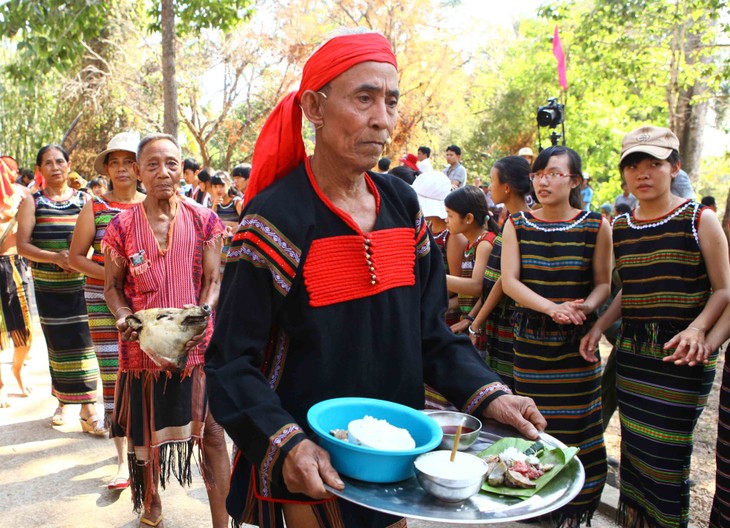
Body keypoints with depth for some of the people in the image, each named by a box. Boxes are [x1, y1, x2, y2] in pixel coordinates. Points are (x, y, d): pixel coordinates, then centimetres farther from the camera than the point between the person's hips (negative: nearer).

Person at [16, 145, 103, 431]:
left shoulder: (85, 200, 5)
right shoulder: (32, 202, 3)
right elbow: (22, 246, -4)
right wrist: (55, 258, -18)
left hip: (82, 284, 0)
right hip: (48, 287, 0)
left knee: (83, 343, -3)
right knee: (59, 345, 8)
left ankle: (88, 409, 1)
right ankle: (62, 401, 25)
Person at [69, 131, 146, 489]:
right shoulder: (95, 208, 1)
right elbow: (76, 256, 4)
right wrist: (109, 273, -11)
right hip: (103, 302, -1)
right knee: (112, 376, -1)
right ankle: (123, 459, 8)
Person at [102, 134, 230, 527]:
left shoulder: (204, 221, -1)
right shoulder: (122, 226, -1)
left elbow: (214, 280, 0)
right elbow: (112, 286, 5)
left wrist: (203, 312, -19)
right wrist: (123, 316, -14)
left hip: (197, 344, -1)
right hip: (142, 346, 1)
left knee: (211, 433, 0)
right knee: (146, 433, 16)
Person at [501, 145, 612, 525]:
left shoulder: (596, 226, 1)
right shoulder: (516, 225, 3)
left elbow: (603, 283, 2)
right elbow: (509, 281, -4)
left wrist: (583, 307, -19)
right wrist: (552, 308, -18)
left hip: (577, 340, -1)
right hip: (530, 338, 1)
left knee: (577, 426, 2)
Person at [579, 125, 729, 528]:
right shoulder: (620, 228, 9)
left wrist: (697, 329, -21)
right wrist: (598, 327, 6)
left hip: (681, 359, -4)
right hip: (631, 353, 5)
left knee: (665, 454, -1)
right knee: (633, 450, 13)